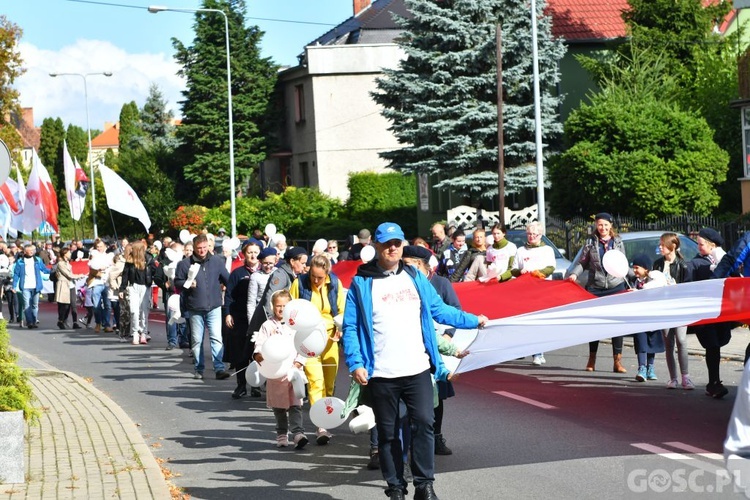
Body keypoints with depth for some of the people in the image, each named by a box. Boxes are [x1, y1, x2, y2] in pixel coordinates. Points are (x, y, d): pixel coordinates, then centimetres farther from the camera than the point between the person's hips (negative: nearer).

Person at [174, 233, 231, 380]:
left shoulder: (217, 262, 6)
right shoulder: (185, 264, 1)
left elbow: (228, 280, 12)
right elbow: (177, 282, 4)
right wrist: (187, 284, -15)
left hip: (214, 307, 0)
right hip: (195, 309, 0)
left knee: (216, 338, -10)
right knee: (196, 340, 7)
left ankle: (219, 368, -11)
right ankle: (198, 369, 17)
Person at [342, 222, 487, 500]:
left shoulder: (415, 278, 12)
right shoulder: (362, 283, 1)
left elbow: (439, 310, 18)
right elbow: (350, 328, -2)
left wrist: (473, 320, 13)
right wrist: (355, 363, -12)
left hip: (417, 370, 2)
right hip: (381, 374, -2)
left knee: (424, 423, -5)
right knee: (388, 432, 5)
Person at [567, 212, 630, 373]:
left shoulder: (618, 242, 9)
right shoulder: (591, 242, 6)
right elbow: (582, 262, 5)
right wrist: (574, 274, -11)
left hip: (616, 286, 0)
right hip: (595, 287, 0)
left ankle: (617, 361, 1)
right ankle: (592, 359, 15)